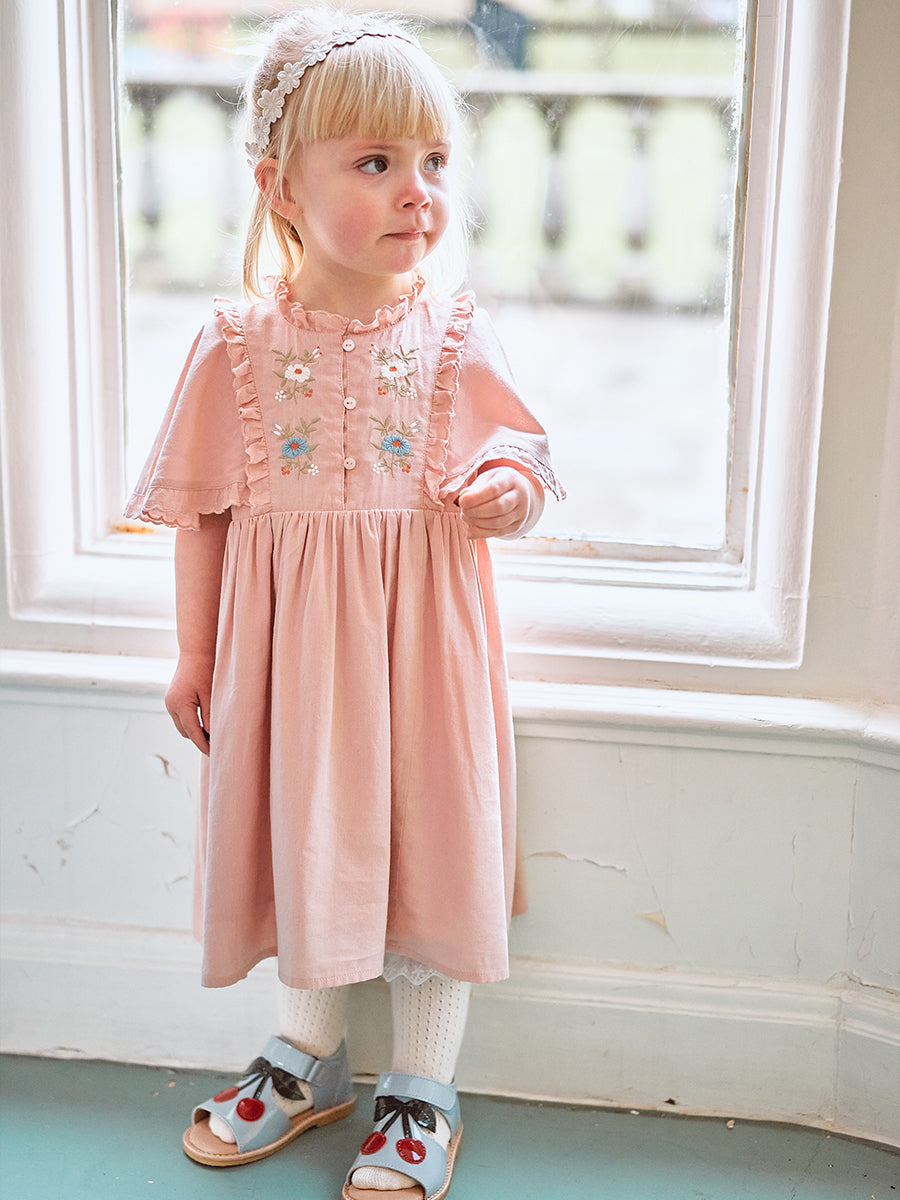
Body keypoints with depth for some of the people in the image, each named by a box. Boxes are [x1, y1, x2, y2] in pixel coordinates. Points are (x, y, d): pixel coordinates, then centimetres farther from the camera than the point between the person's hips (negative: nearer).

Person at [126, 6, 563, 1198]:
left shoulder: (458, 340, -6)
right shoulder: (237, 347, -7)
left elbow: (518, 460, 4)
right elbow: (203, 511, 1)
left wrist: (510, 491, -21)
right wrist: (196, 658, 6)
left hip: (423, 641, 0)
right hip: (289, 639, 1)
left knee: (430, 842, 7)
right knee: (306, 838, 16)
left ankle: (423, 1092, 28)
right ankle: (307, 1057, 40)